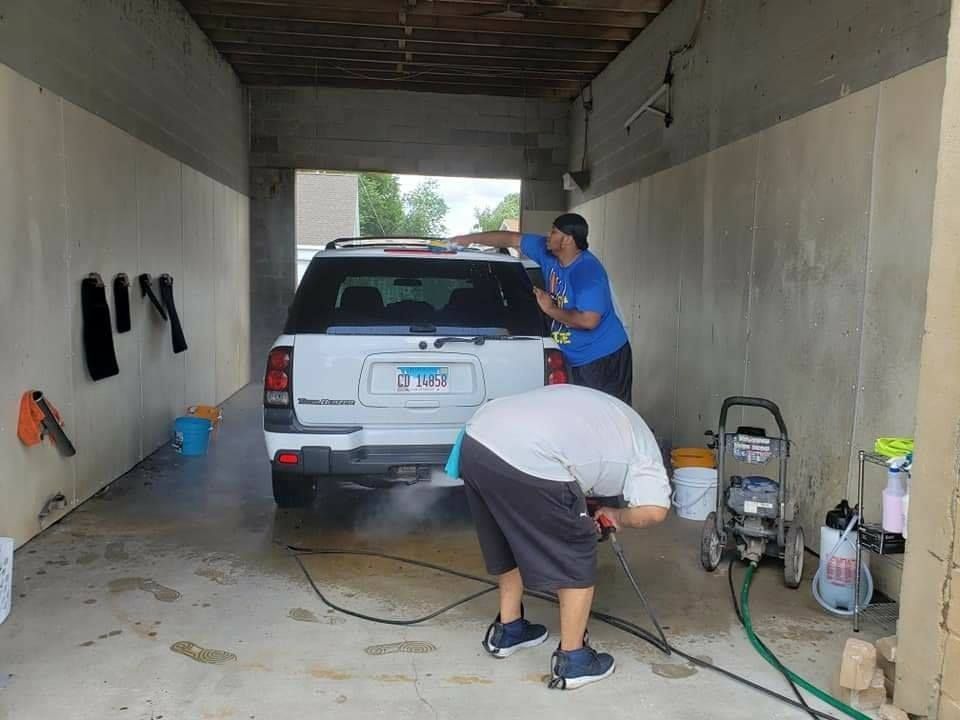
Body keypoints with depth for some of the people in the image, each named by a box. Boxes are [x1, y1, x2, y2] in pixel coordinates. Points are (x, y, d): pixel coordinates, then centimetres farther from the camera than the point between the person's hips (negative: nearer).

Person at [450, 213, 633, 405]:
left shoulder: (588, 271, -23)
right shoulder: (547, 251, 1)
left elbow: (588, 320, -30)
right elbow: (511, 239, 12)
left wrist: (551, 309, -17)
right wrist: (470, 239, 16)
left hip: (604, 358, -8)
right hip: (578, 359, 8)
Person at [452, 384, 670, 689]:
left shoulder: (597, 407, 36)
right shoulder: (642, 447, 15)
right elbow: (653, 511, 0)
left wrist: (581, 516, 34)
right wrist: (618, 515, 19)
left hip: (475, 439, 8)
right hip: (526, 462, -8)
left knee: (513, 542, 29)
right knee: (576, 560, 12)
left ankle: (507, 629, 42)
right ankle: (572, 660, 23)